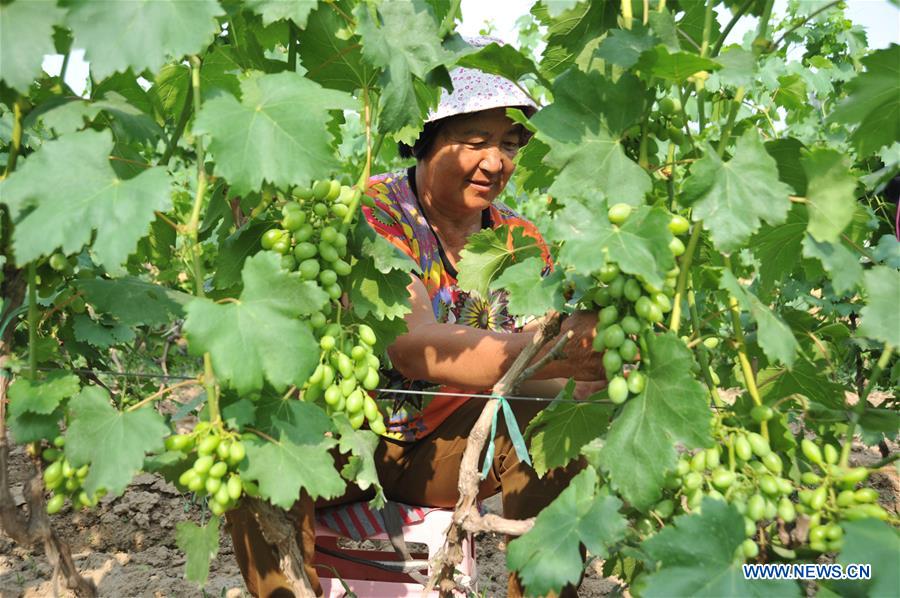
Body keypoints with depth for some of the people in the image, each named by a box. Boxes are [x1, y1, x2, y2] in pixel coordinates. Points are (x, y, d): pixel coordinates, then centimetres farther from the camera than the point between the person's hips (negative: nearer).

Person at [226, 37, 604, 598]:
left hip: (447, 443, 4)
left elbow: (534, 374, -10)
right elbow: (411, 347, -37)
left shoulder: (521, 241, -2)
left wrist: (602, 380, -33)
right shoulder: (374, 212, -19)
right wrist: (559, 348, -50)